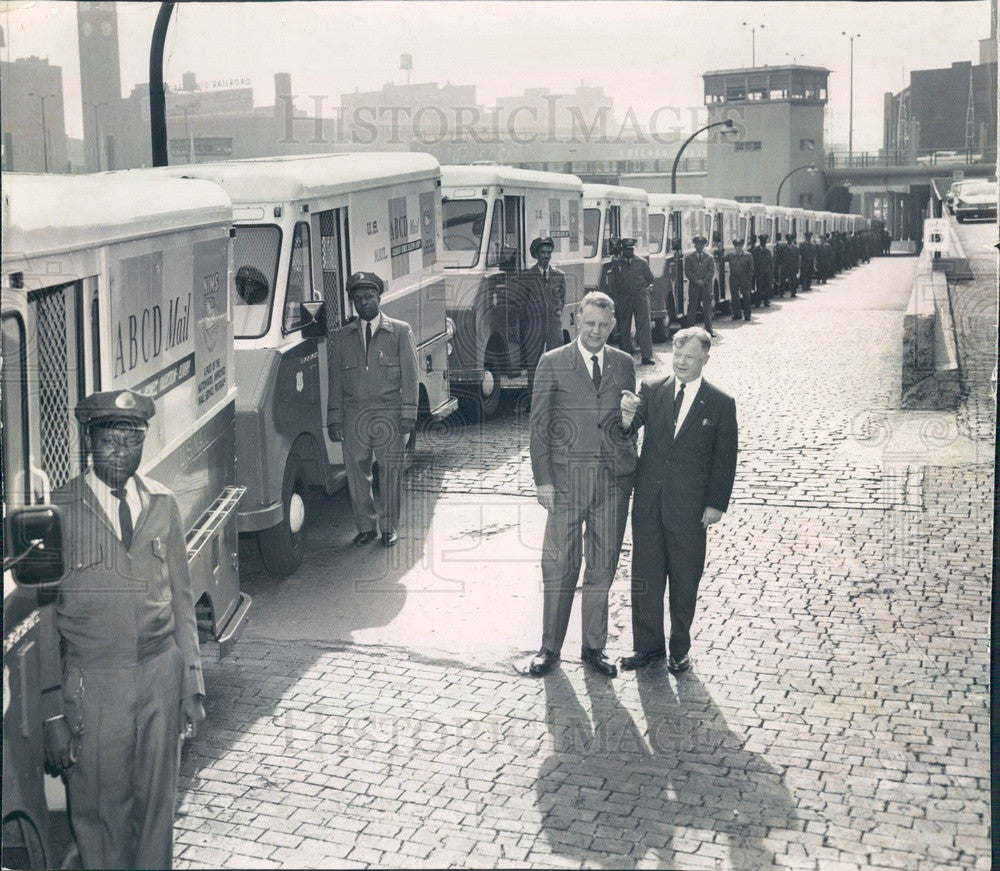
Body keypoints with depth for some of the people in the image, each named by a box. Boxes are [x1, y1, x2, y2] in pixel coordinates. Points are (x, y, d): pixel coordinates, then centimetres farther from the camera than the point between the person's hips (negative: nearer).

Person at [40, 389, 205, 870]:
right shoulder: (58, 513, -8)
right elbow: (42, 617, -6)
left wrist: (193, 682, 5)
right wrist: (52, 711, -9)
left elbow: (181, 597, 8)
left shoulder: (163, 504, 3)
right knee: (101, 812, 8)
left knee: (157, 803, 14)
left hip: (162, 675, 3)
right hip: (92, 684, -3)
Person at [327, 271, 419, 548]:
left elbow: (409, 374, 3)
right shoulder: (341, 337, 12)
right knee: (356, 473, 4)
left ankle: (390, 528, 13)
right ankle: (366, 527, 17)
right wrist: (334, 418, 4)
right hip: (353, 416, 2)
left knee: (391, 472, 1)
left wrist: (408, 413, -5)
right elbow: (335, 380, 12)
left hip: (390, 414, -2)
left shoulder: (400, 331, 6)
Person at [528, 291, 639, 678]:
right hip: (567, 478, -3)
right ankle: (550, 648, 16)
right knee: (559, 566, 2)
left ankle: (594, 647, 22)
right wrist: (543, 479, -6)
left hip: (613, 480, 3)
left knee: (602, 567, 9)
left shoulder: (624, 364, 9)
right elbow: (538, 425, -1)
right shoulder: (553, 363, 0)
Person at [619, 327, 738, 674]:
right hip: (648, 502, 2)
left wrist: (716, 504, -5)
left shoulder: (721, 404, -2)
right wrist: (627, 417, -33)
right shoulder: (651, 389, 2)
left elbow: (725, 459, 0)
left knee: (684, 581, 9)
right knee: (644, 577, 9)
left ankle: (680, 649, 24)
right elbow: (629, 428, -9)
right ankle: (648, 645, 23)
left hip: (689, 507, -2)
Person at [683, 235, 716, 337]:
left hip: (706, 286, 1)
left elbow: (712, 271, 2)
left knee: (707, 308, 1)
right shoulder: (689, 258, 7)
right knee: (692, 308, -2)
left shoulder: (709, 258, 10)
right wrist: (696, 280, -12)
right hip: (693, 286, -1)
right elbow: (687, 272, 0)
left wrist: (704, 281, -12)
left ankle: (709, 329, 6)